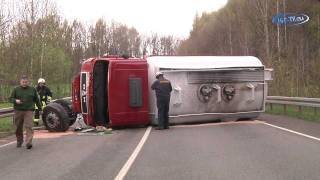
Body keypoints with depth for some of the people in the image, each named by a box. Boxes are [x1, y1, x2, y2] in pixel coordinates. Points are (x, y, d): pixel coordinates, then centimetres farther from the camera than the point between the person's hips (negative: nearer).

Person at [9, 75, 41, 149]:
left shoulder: (32, 89, 10)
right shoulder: (16, 89, 7)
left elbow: (37, 100, 17)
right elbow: (10, 98, 5)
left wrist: (40, 108, 18)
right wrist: (15, 100, -16)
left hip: (29, 111, -1)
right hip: (18, 111, 1)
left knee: (28, 127, -13)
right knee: (18, 128, 8)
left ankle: (28, 143, -18)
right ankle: (19, 142, 27)